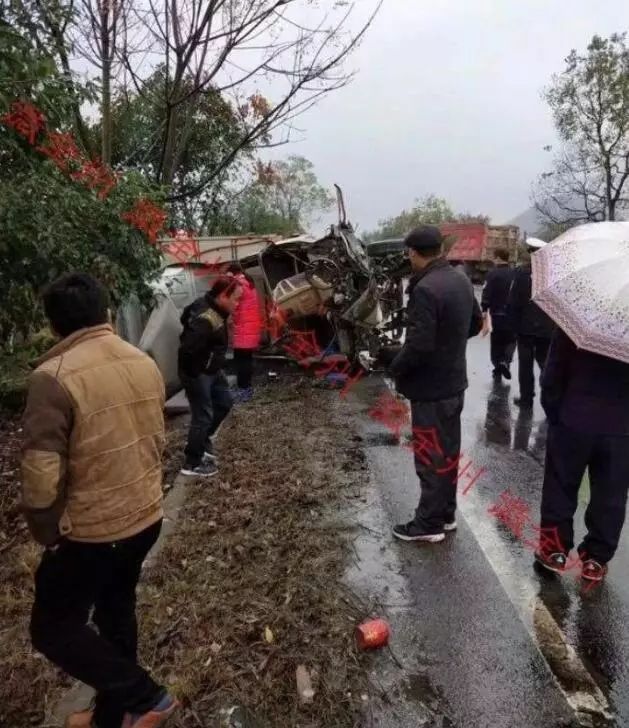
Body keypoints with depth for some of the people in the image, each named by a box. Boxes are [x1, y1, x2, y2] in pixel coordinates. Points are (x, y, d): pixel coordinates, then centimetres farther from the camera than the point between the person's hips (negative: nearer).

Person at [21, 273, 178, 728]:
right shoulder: (145, 364, -2)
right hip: (147, 517, 7)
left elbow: (41, 473, -22)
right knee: (117, 611, 24)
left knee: (53, 629, 15)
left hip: (91, 531, -7)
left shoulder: (54, 376, -22)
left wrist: (47, 532, -5)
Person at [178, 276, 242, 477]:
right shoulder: (205, 320, -30)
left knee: (224, 403, 21)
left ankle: (202, 440, 38)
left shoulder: (214, 309, 0)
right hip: (198, 374, -10)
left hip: (212, 370, 10)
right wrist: (193, 375, -18)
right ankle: (192, 463, 15)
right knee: (203, 416, 0)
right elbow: (187, 349, -34)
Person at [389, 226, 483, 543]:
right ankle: (446, 514, 32)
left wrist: (396, 367, -10)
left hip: (430, 388, -9)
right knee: (448, 450, 18)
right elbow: (476, 324, 18)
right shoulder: (461, 281, 6)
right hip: (454, 382, 9)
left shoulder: (425, 289, -24)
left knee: (430, 456, 3)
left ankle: (429, 524, 17)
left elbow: (418, 345, -27)